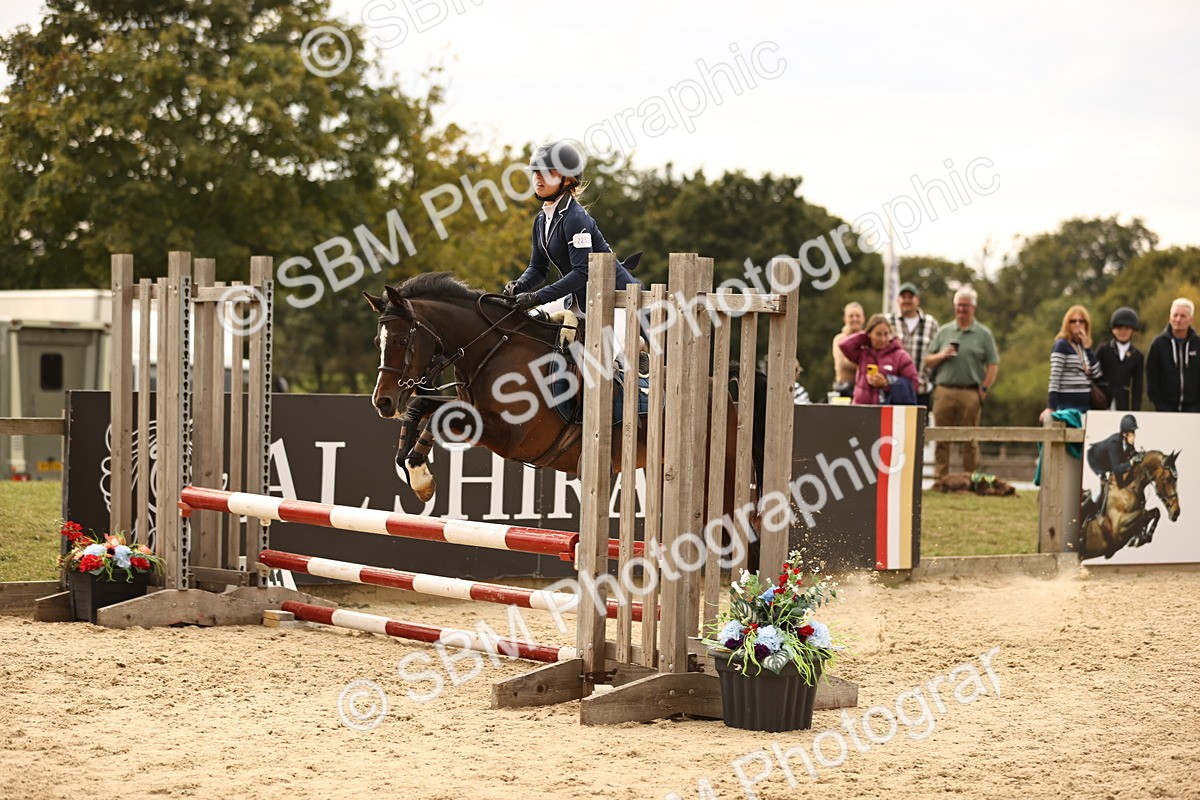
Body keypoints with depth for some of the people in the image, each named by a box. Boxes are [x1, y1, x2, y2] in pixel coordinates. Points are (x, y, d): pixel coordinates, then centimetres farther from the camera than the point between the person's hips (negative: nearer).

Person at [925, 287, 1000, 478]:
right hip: (944, 391, 2)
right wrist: (941, 356, -5)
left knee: (970, 441, 0)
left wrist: (984, 389, -7)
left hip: (970, 393, -2)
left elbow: (993, 365, 2)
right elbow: (927, 361, 15)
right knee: (942, 439, 0)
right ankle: (940, 479, 2)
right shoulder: (943, 332, 15)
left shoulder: (983, 334, 7)